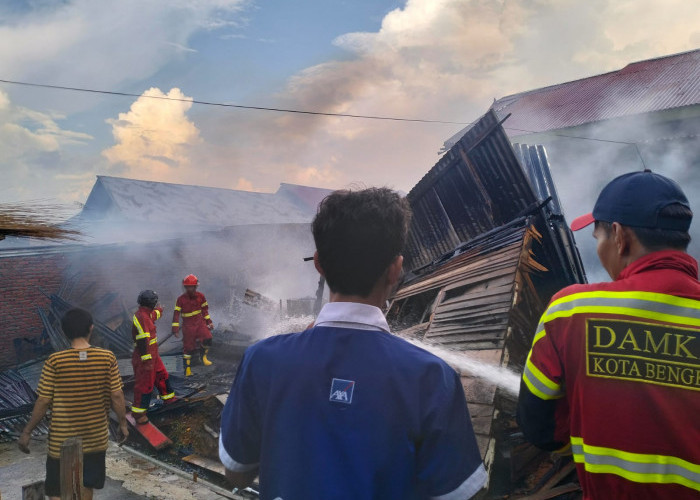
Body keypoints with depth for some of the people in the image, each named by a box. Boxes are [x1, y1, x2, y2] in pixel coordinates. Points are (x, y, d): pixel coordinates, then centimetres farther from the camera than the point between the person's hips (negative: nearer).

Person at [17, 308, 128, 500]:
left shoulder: (55, 361, -14)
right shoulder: (108, 358, -9)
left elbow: (43, 401, -10)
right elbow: (117, 396, -6)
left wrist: (27, 432, 3)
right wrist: (123, 423, 9)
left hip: (62, 441, -2)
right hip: (96, 438, 2)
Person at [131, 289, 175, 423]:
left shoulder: (146, 314, 7)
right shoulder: (141, 317, -24)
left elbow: (154, 315, 36)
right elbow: (142, 341, -28)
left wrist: (160, 310, 57)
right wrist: (147, 361, -28)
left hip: (153, 354, 10)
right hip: (145, 357, -10)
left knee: (162, 376, 23)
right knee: (144, 385, -2)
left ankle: (169, 398, 40)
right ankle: (138, 413, 8)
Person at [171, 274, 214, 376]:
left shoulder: (200, 296, -1)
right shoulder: (181, 299, -10)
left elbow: (205, 309, 13)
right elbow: (176, 313, -7)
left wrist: (209, 321, 13)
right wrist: (175, 329, -10)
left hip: (200, 322, 2)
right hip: (188, 325, -2)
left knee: (207, 338, -22)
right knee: (188, 346, 2)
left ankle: (203, 356, 6)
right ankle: (187, 368, 18)